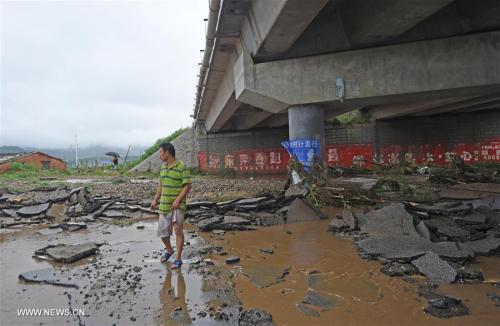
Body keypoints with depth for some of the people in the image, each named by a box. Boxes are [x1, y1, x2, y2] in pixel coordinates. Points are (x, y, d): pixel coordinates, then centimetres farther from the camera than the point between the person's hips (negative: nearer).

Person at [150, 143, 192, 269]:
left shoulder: (182, 167, -13)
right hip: (164, 205, 7)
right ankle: (169, 250, 36)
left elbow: (188, 186, -14)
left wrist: (178, 200, -22)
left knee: (177, 230, -8)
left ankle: (178, 258, 5)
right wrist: (155, 200, 11)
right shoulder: (163, 167, 9)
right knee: (162, 231, 10)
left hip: (178, 205, -6)